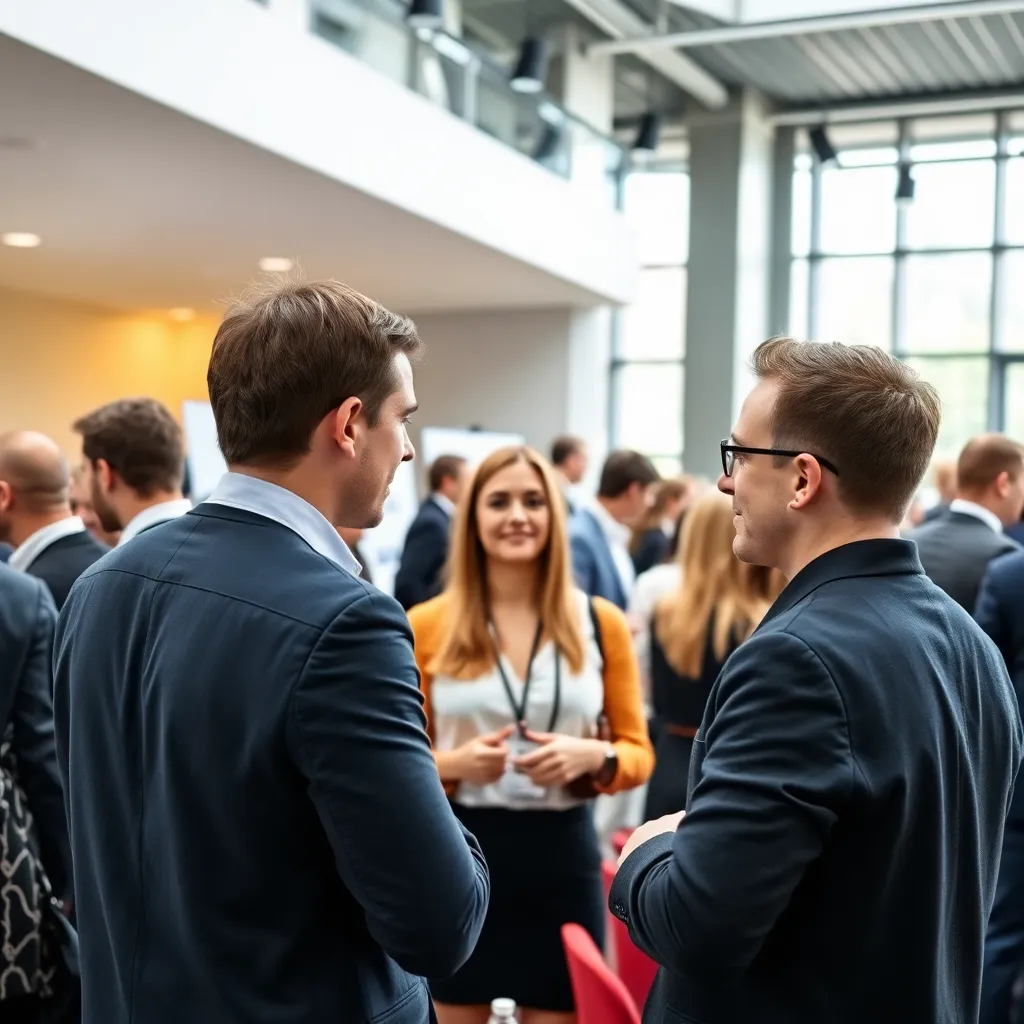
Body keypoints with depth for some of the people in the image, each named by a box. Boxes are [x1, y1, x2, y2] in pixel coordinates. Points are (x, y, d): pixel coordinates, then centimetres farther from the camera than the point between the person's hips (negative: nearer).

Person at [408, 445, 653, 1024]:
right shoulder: (427, 627, -2)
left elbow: (639, 753, 7)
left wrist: (593, 756, -14)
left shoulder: (600, 622, 1)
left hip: (563, 856, 1)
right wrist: (453, 763, -17)